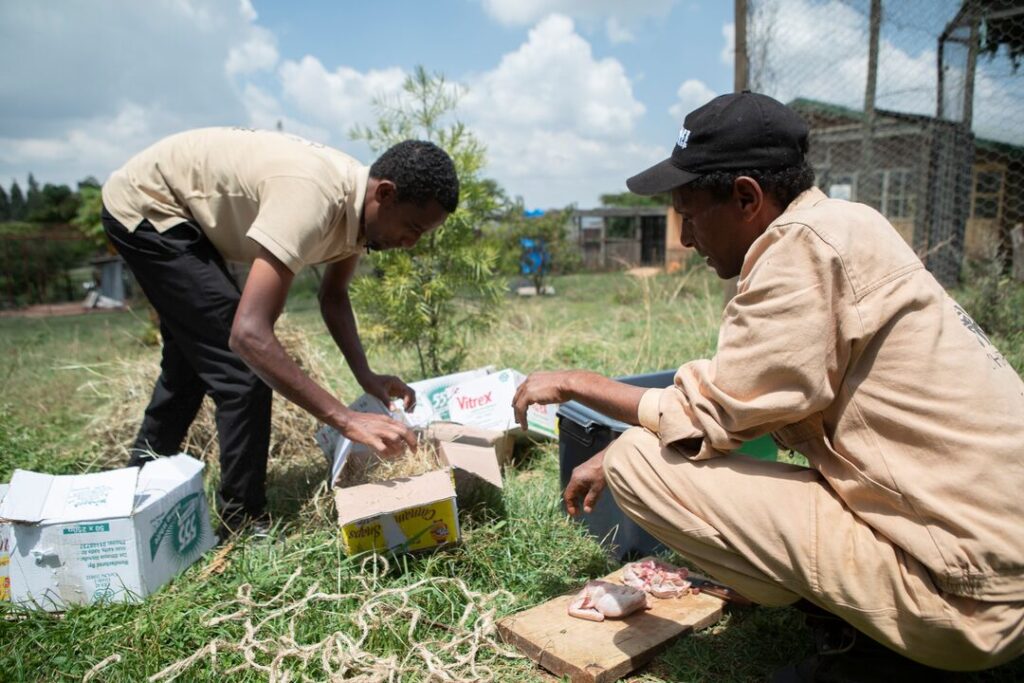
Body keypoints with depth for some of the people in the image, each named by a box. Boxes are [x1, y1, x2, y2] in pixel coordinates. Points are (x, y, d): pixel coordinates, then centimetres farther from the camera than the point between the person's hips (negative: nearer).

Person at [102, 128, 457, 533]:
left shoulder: (358, 201, -11)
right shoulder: (312, 198, -39)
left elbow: (333, 294, 2)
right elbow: (249, 333, -45)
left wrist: (365, 375, -12)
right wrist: (346, 420, -46)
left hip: (183, 211, 10)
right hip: (145, 205, -9)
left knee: (194, 356, 23)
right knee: (243, 365, -16)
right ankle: (244, 523, 0)